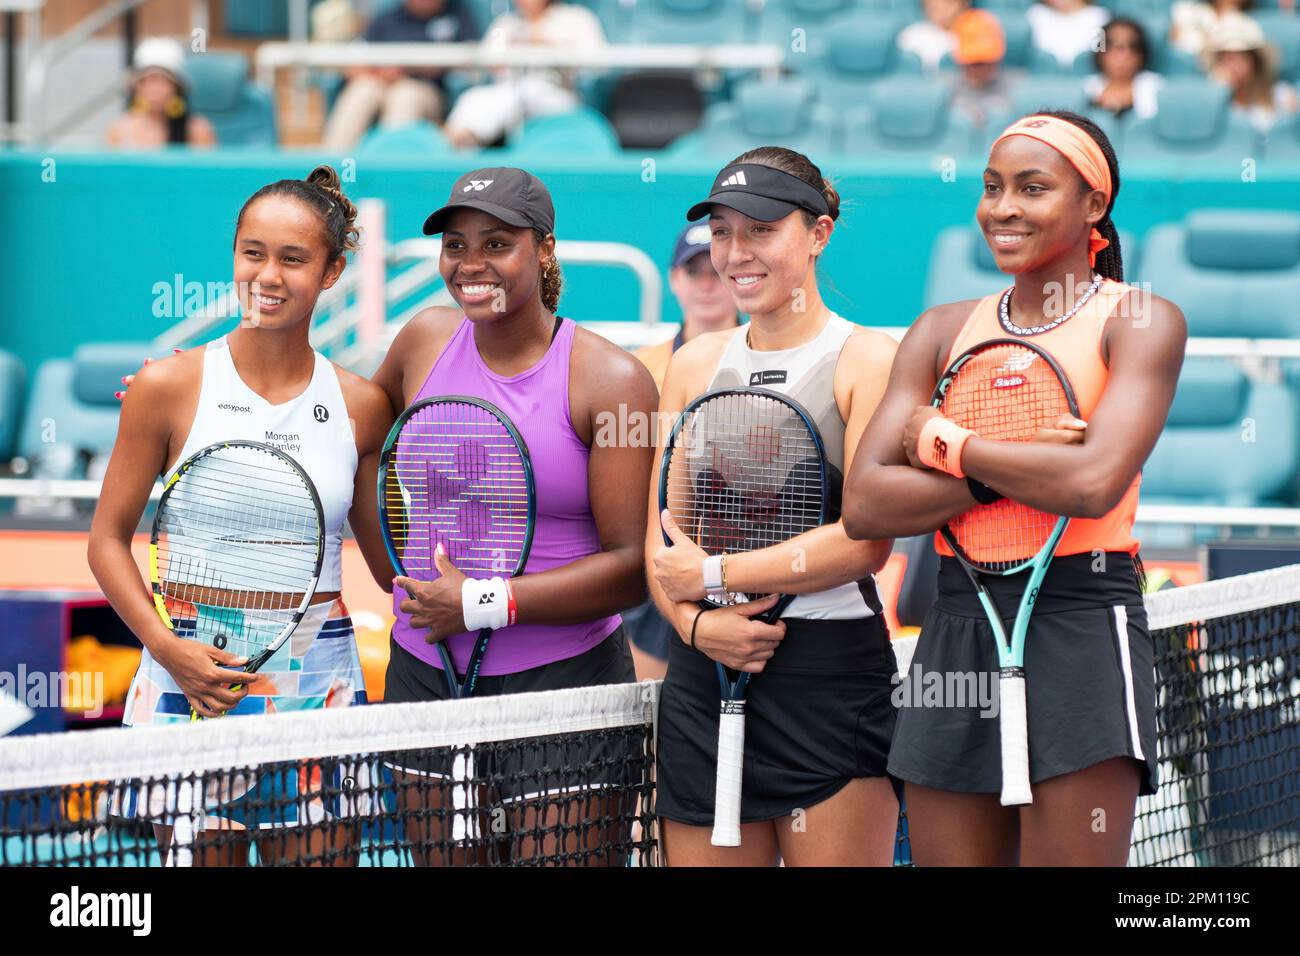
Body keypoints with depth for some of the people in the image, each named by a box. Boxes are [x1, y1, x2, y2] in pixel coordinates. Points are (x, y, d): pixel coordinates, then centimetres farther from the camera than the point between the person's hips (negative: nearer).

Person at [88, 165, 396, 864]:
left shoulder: (361, 407, 4)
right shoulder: (169, 386, -3)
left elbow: (396, 562, 15)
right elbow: (108, 539, 1)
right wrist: (168, 648, -13)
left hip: (317, 690, 2)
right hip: (192, 684, -2)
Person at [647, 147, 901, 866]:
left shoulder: (869, 359, -3)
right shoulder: (696, 363, 13)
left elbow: (866, 539, -12)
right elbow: (661, 540, 10)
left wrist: (711, 574, -9)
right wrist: (696, 624, -10)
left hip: (832, 674, -5)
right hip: (703, 674, 5)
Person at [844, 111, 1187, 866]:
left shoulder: (1139, 322, 0)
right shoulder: (943, 332, 12)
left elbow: (1095, 483, -17)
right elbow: (865, 506, 1)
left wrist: (946, 443, -5)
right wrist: (1015, 469, -10)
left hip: (1082, 632, -4)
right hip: (957, 630, 4)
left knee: (1067, 857, -9)